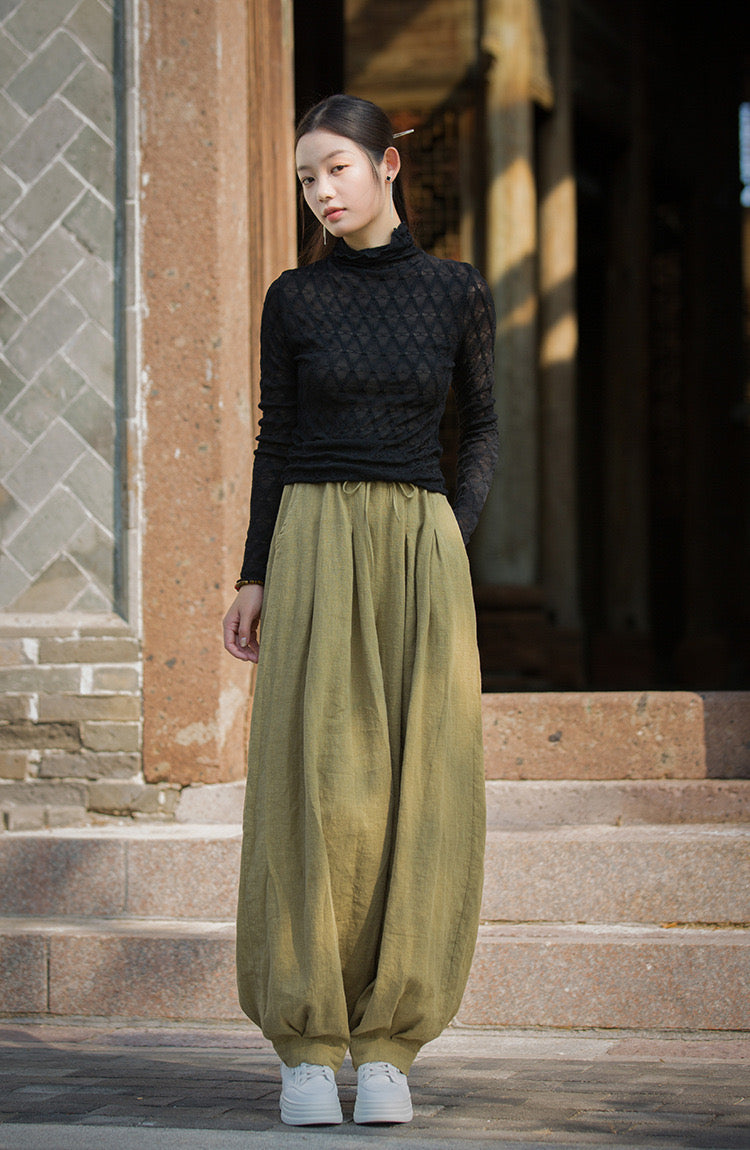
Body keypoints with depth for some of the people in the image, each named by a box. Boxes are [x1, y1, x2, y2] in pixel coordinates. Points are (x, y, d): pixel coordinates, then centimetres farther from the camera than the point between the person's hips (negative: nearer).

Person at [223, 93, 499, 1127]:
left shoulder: (458, 293, 6)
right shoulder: (294, 299, 5)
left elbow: (482, 427, 14)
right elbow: (277, 439, 9)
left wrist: (452, 547, 1)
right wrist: (255, 577, 2)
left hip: (423, 551, 1)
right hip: (315, 548, -1)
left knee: (417, 796, -5)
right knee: (317, 789, -9)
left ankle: (386, 1046, 3)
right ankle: (308, 1045, -2)